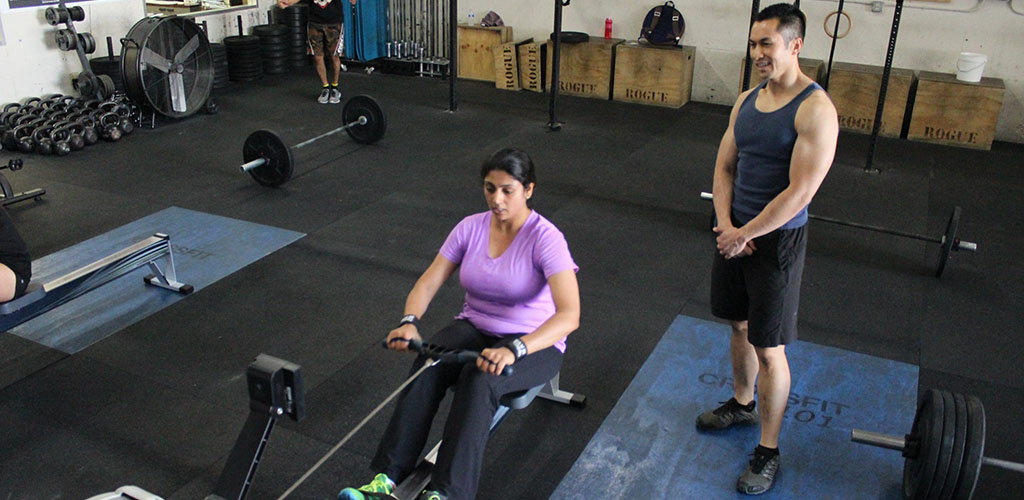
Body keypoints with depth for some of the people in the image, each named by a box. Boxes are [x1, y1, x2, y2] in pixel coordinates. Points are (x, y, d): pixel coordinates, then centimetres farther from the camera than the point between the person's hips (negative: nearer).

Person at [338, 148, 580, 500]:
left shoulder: (546, 239, -20)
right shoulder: (471, 227, -3)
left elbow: (569, 316, -31)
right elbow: (428, 283, -4)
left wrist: (513, 349, -45)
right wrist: (410, 321, -26)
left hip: (534, 342, -4)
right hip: (475, 328, 4)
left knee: (479, 378, -38)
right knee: (427, 367, -29)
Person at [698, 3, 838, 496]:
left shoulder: (815, 109, -17)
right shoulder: (746, 100, 6)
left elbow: (800, 191, -22)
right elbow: (724, 167, 9)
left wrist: (744, 234, -16)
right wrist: (725, 224, -7)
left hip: (778, 238, -7)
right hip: (735, 232, 7)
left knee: (768, 348, 1)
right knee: (740, 326, 22)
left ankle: (768, 452, 16)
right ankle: (742, 403, 45)